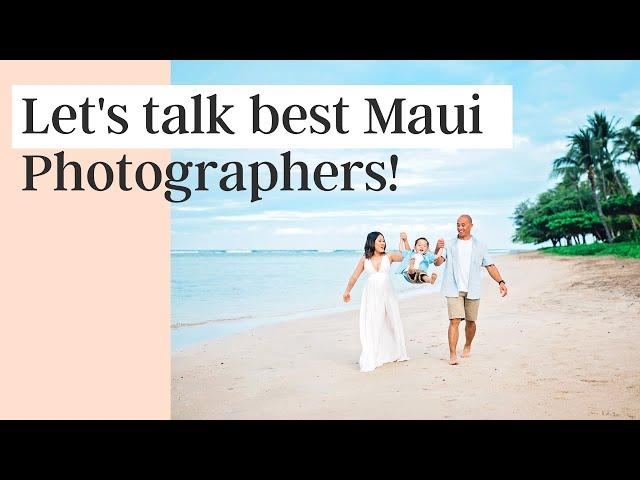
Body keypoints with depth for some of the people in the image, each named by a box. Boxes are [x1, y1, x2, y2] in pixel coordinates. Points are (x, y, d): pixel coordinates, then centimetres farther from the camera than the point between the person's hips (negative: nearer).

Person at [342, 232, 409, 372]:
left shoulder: (389, 256, 2)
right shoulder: (364, 259, 4)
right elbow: (354, 276, 14)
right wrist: (347, 291, 22)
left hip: (387, 294, 1)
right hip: (371, 296, -1)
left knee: (393, 323, 14)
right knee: (371, 326, -6)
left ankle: (397, 353, 34)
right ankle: (370, 361, -5)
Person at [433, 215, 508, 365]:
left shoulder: (479, 246, 10)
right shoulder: (449, 245, 6)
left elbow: (490, 266, 8)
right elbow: (437, 262, -6)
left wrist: (500, 281, -5)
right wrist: (437, 249, -26)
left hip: (472, 290, 2)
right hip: (454, 289, -2)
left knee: (470, 322, 11)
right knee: (454, 320, -12)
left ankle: (467, 346, 36)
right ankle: (452, 355, -12)